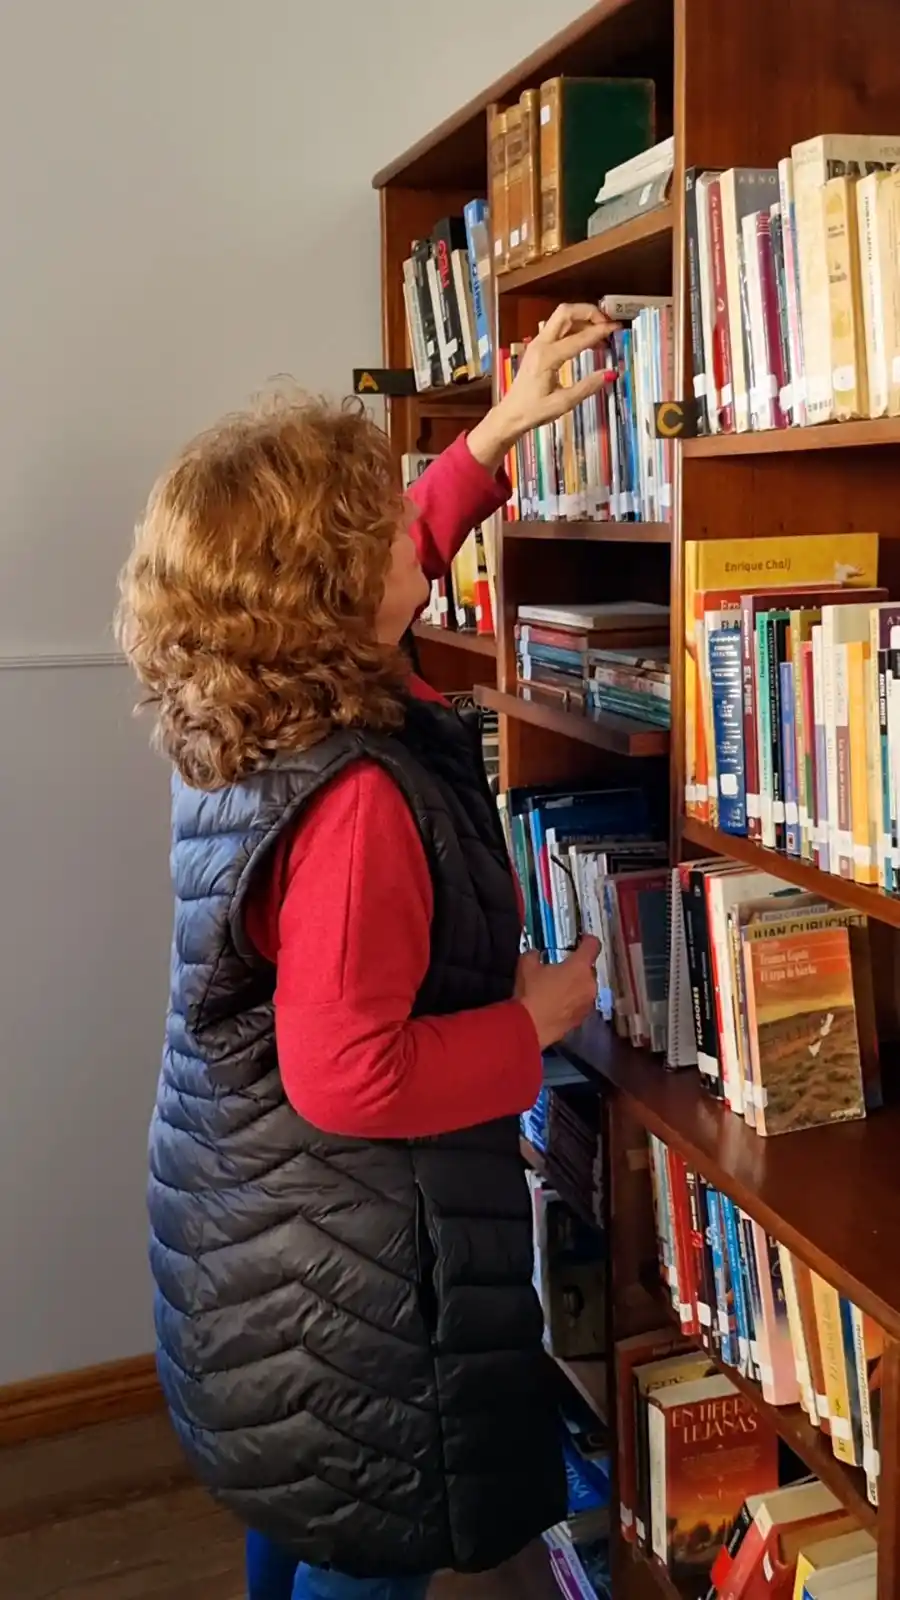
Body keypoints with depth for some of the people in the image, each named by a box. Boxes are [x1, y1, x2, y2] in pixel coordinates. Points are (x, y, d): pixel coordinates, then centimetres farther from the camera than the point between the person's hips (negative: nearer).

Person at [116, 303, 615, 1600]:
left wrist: (497, 433, 14)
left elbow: (393, 572, 14)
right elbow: (349, 1078, -30)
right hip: (348, 1266, -9)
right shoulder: (355, 800, -31)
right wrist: (536, 1020, -17)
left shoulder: (245, 724, -3)